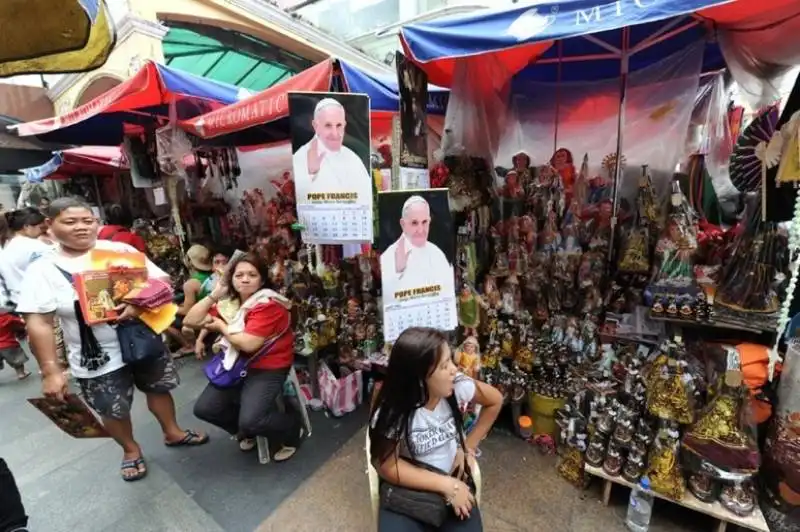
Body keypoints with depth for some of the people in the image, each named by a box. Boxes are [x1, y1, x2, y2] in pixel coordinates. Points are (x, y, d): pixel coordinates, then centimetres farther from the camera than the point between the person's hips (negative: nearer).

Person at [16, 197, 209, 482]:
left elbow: (161, 280, -6)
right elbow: (39, 323, -10)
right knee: (113, 411, 14)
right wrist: (50, 371, -13)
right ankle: (131, 450, 42)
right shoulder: (43, 270, -7)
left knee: (158, 389, 19)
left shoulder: (121, 250, -5)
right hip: (97, 359, -1)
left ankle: (172, 432, 44)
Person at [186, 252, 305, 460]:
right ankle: (246, 430, 28)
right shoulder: (229, 301, 5)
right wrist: (215, 294, -7)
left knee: (250, 420, -22)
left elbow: (248, 343, -27)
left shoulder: (268, 305, -20)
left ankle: (293, 430, 10)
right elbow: (191, 320, 3)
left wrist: (221, 326, -10)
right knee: (203, 408, 2)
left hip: (267, 368, -8)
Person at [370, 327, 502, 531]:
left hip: (453, 479, 3)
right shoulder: (392, 412, -24)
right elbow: (388, 467, -16)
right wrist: (446, 485, -19)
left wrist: (468, 446, 0)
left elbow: (495, 401, 0)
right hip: (406, 487, -2)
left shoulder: (458, 386, -18)